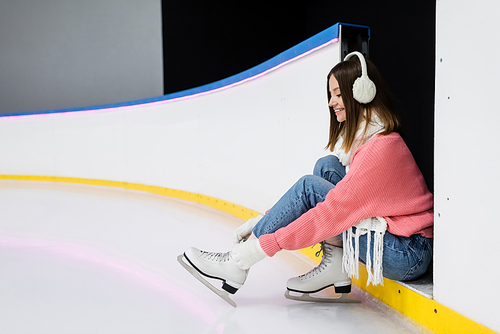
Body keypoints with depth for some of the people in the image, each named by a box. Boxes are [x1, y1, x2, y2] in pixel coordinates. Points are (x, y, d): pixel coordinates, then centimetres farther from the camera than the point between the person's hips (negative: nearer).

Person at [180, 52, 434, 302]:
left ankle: (238, 262, -7)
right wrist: (264, 220, 3)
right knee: (326, 166, -3)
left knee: (310, 186, -17)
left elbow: (333, 213, -25)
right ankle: (336, 267, -3)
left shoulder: (381, 147, -22)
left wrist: (266, 244, -22)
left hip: (408, 255, -8)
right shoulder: (359, 135, 8)